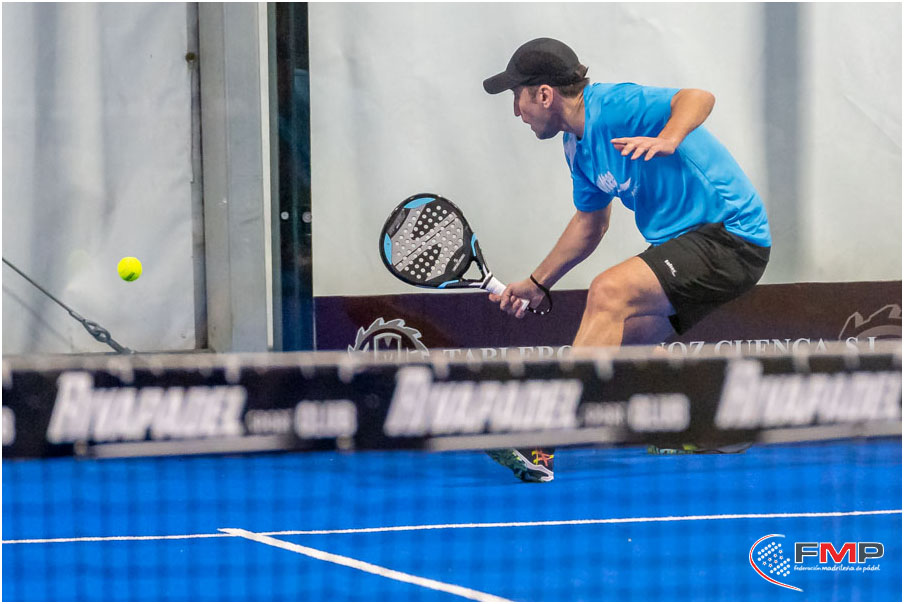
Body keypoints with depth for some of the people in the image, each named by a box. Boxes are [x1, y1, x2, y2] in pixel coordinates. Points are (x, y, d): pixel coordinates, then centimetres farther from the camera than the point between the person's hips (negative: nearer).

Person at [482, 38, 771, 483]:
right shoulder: (578, 144, 12)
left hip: (729, 237, -11)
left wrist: (666, 141, -50)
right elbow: (590, 221, 27)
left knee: (608, 292, -26)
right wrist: (537, 284, 27)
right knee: (615, 345, 7)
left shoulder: (614, 107, -17)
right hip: (683, 239, 11)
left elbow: (698, 98, -32)